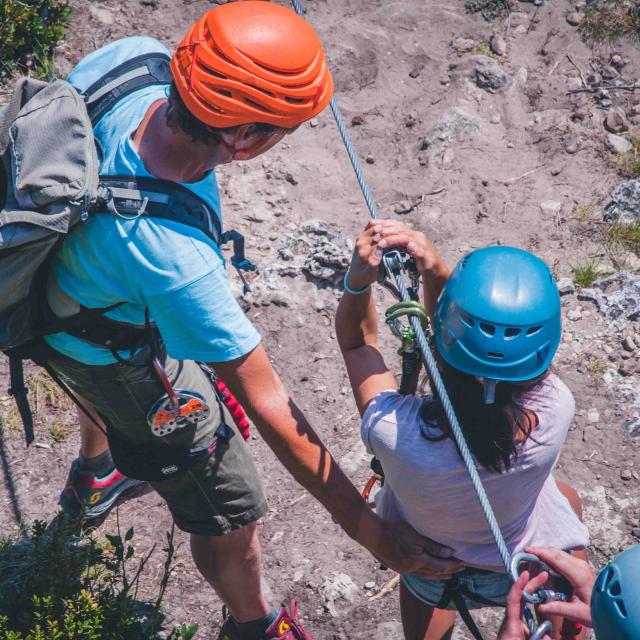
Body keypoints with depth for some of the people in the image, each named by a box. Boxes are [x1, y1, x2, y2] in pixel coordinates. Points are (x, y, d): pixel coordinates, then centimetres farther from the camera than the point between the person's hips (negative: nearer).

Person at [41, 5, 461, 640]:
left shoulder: (128, 56, -29)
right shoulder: (173, 256, -47)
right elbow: (267, 404, -37)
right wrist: (368, 529, -28)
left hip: (54, 292, 8)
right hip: (119, 362, -8)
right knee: (228, 515, 16)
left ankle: (95, 474, 77)